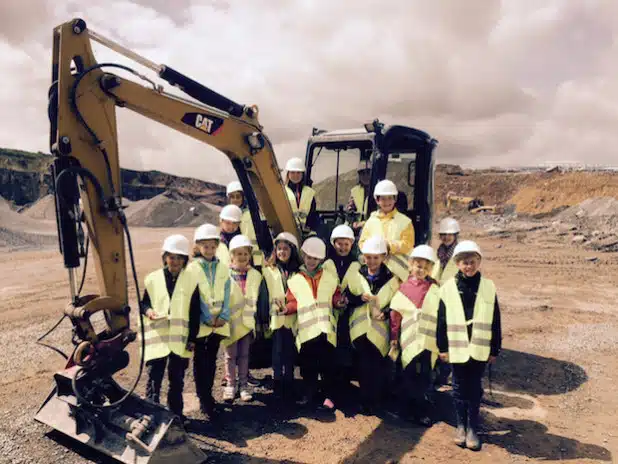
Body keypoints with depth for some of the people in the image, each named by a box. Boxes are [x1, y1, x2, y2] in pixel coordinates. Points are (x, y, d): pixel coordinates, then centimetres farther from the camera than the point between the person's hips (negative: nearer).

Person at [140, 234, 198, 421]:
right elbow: (143, 302, 9)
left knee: (177, 379, 12)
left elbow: (194, 313, 3)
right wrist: (148, 310, -14)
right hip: (156, 337, -1)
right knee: (154, 378, -1)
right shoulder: (152, 279, 0)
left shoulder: (191, 281, 1)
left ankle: (176, 414, 26)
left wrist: (192, 339, 0)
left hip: (180, 339, 1)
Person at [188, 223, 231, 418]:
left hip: (218, 323, 3)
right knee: (200, 362, 2)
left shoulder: (223, 268, 6)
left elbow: (226, 294, 3)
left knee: (211, 360, 13)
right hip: (200, 323, -3)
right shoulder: (192, 268, -5)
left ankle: (207, 395, 25)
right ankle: (204, 399, 8)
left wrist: (223, 316, -9)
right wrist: (207, 318, -14)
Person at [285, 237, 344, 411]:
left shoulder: (330, 278, 9)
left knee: (327, 364, 3)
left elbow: (335, 296, 13)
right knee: (307, 365, 9)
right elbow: (293, 302, 5)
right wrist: (288, 308, -15)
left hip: (326, 328, 0)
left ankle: (328, 397, 16)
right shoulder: (295, 280, 6)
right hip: (306, 329, 1)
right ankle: (311, 393, 27)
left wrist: (338, 301, -9)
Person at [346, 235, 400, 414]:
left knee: (376, 366, 1)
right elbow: (347, 300, 3)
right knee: (364, 365, 3)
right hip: (360, 327, 1)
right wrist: (360, 298, -16)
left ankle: (373, 401, 17)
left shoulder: (391, 278, 2)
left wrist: (385, 313, -16)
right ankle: (366, 400, 19)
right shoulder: (357, 276, 6)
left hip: (380, 329, -1)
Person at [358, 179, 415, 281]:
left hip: (398, 269, -2)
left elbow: (407, 244, -3)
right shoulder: (371, 221, 12)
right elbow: (362, 242, 9)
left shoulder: (404, 221, 4)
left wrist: (389, 245, -15)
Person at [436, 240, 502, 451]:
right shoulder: (448, 288, -3)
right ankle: (461, 426, 27)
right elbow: (441, 320, 1)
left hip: (479, 349, 0)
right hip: (457, 348, 0)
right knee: (459, 388, 12)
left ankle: (473, 428, 23)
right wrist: (442, 347, 0)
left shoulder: (488, 287, -1)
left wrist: (495, 349, 3)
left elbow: (495, 322, 3)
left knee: (475, 389, 10)